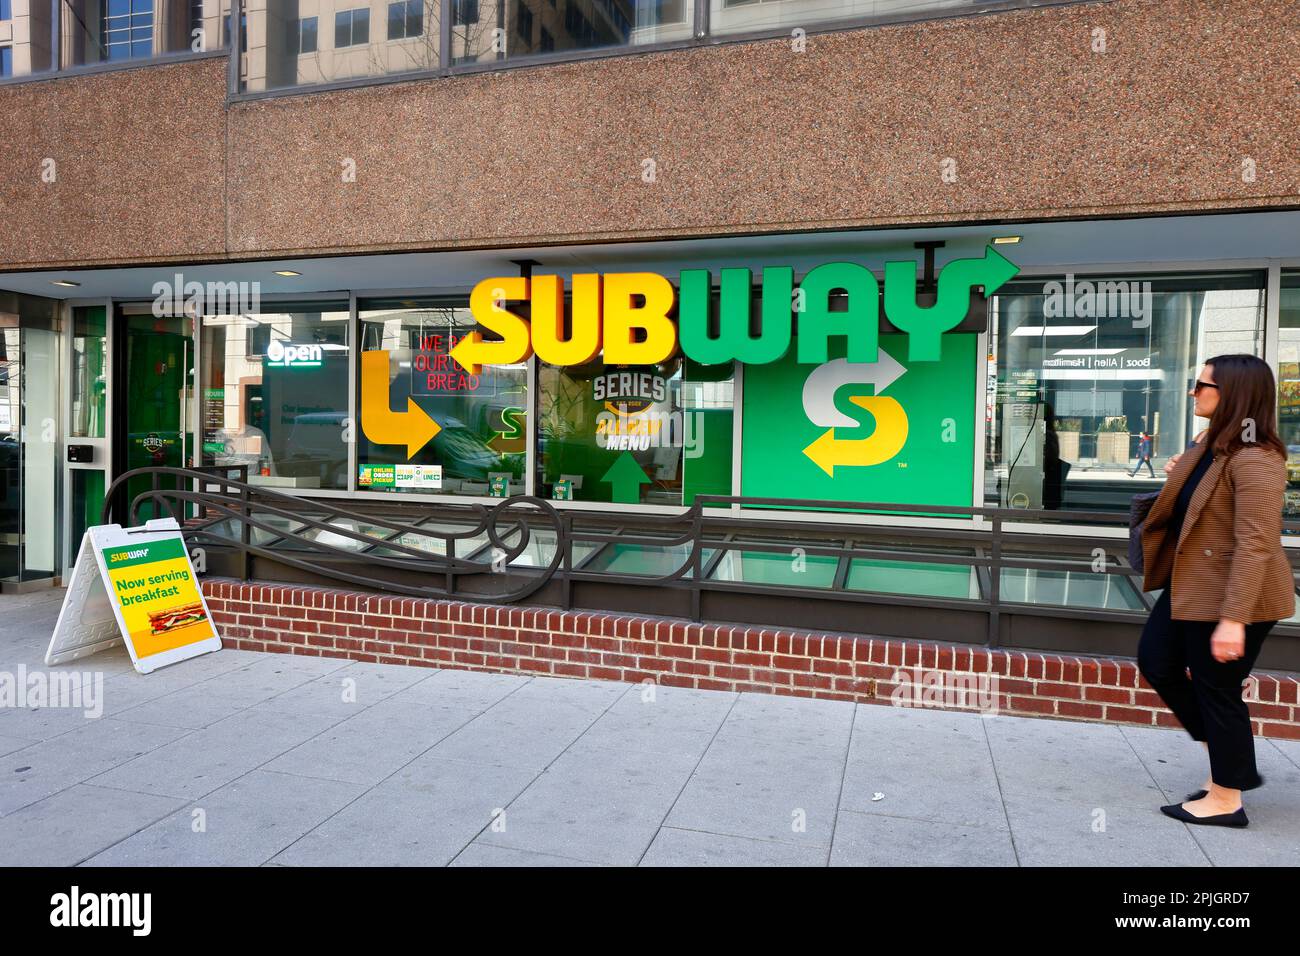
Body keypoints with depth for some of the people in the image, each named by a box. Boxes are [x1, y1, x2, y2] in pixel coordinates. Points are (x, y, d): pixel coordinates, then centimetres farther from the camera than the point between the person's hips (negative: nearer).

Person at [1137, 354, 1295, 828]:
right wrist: (1180, 477, 3)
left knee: (1216, 690, 1)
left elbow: (1255, 544, -27)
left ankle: (1225, 800, 20)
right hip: (1190, 584, 10)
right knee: (1157, 662, 15)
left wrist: (1233, 618, -30)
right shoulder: (1211, 442, 9)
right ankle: (1232, 762, 30)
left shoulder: (1254, 459, -22)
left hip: (1228, 594, -10)